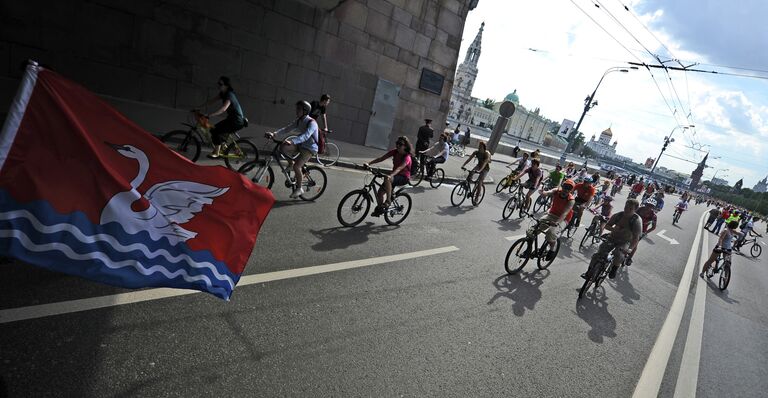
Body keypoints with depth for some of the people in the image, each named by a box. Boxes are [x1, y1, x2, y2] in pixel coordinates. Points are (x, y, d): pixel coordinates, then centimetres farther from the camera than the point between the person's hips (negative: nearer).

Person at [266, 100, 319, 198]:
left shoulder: (311, 123, -21)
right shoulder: (299, 121, 3)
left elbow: (305, 136, -37)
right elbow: (287, 128, -5)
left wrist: (292, 141, -51)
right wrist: (274, 133, -20)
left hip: (310, 148, -7)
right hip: (301, 145, 7)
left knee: (296, 166, -19)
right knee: (284, 147, -17)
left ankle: (299, 189, 0)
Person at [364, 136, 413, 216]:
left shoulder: (407, 157, -21)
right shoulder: (394, 152, -4)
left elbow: (399, 168, -38)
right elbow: (381, 158, -10)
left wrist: (390, 175, -56)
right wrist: (368, 163, -22)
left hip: (404, 177, -6)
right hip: (394, 174, 7)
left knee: (387, 179, -37)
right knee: (380, 193, -5)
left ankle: (388, 200, -25)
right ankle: (379, 209, 21)